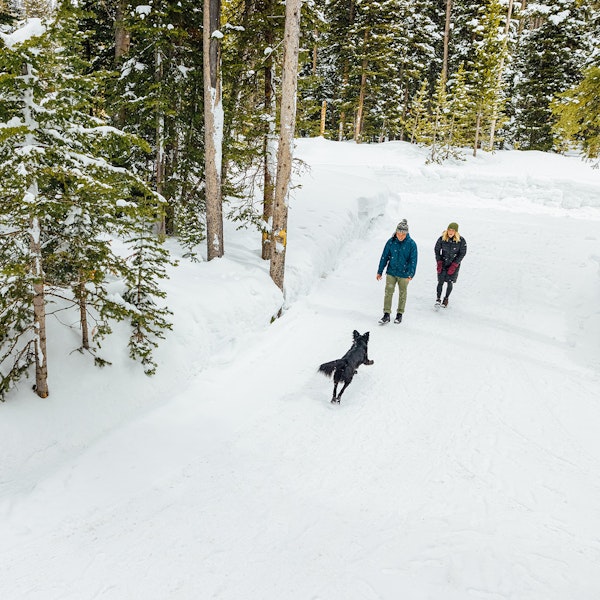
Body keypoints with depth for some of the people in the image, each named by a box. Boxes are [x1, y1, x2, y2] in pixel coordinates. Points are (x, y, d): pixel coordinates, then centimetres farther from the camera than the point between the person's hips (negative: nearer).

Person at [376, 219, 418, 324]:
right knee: (388, 292, -3)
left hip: (404, 274, -1)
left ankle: (400, 314, 26)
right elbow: (384, 257, 2)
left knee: (402, 294, 11)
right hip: (391, 272, 1)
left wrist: (411, 274, -20)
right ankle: (386, 314, 3)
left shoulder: (411, 244, -10)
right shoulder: (391, 242, -5)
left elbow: (413, 260, -9)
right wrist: (380, 271, 3)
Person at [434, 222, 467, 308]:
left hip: (454, 264, -1)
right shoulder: (442, 239, -10)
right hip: (443, 263, 1)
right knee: (441, 282, -5)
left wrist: (454, 265, -12)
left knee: (450, 282, 4)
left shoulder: (461, 240, -13)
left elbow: (462, 254, -6)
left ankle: (446, 299, 25)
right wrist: (439, 262, -5)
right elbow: (437, 250, 3)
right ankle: (438, 299, 10)